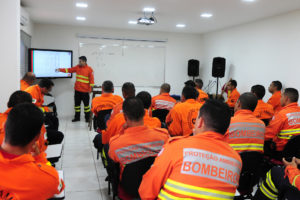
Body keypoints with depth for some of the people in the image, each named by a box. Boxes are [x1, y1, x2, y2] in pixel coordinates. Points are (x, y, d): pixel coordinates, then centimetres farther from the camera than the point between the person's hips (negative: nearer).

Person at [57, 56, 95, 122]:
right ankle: (77, 117, 20)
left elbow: (91, 79, -9)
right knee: (77, 104, 10)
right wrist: (60, 70, 4)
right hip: (77, 90, 5)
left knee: (86, 104, 1)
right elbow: (69, 70, 11)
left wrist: (90, 88, -11)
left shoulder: (89, 69, -8)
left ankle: (87, 118, 11)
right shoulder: (77, 67, 7)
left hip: (85, 91, -5)